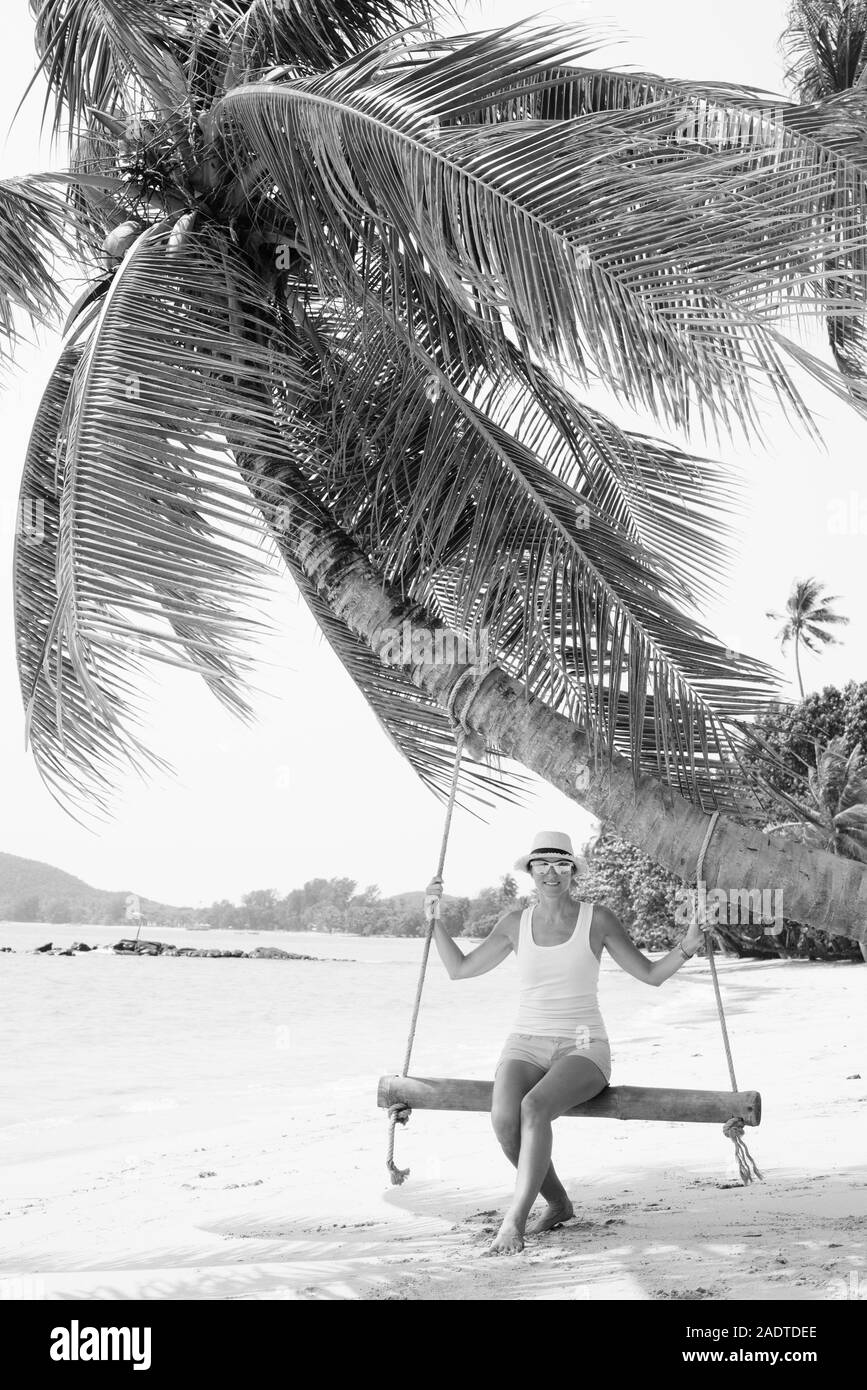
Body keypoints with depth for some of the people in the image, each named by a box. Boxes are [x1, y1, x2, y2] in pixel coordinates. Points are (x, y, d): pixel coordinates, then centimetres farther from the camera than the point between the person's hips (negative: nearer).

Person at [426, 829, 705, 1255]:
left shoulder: (597, 919, 0)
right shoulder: (516, 923, 8)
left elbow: (651, 974, 4)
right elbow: (460, 968, 16)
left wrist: (685, 949, -14)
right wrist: (434, 916, 8)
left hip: (582, 1048, -3)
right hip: (526, 1044, 3)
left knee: (535, 1106, -34)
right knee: (504, 1118, -28)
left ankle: (515, 1219, -27)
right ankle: (558, 1203, -3)